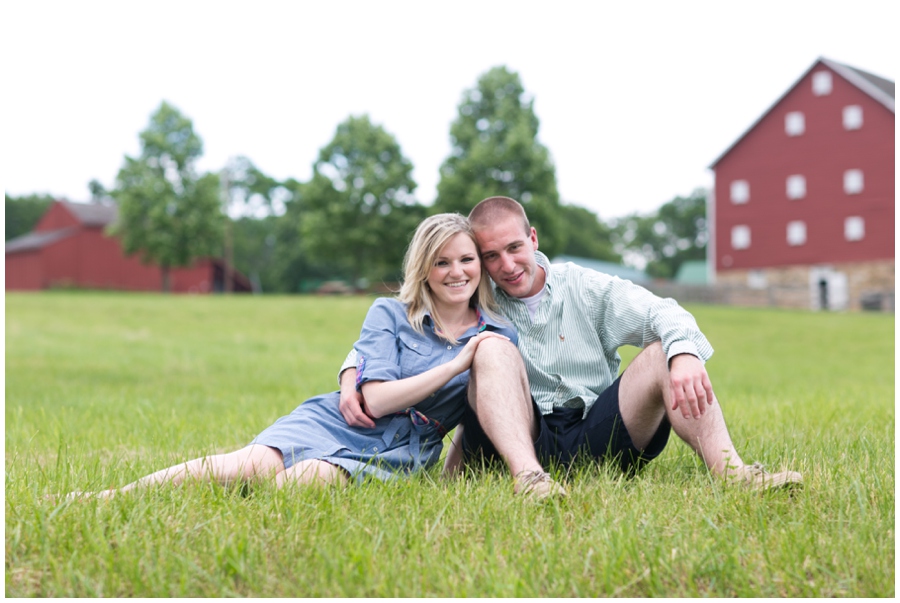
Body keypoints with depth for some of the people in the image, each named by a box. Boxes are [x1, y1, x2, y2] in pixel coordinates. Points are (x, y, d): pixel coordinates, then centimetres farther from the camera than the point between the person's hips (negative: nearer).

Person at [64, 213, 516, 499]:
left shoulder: (498, 336, 7)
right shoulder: (389, 314, 3)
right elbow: (376, 400, -9)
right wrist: (456, 364, -12)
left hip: (394, 455, 1)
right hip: (334, 422, 0)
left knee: (301, 480, -34)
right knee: (254, 464, -32)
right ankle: (109, 497, -25)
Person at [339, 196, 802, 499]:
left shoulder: (584, 288, 10)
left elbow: (664, 314, -4)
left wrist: (684, 352, -27)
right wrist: (351, 377, -12)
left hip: (598, 435, 1)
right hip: (521, 440, -1)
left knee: (664, 354, -19)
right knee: (493, 346, -24)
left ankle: (729, 472, -38)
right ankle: (527, 475, -47)